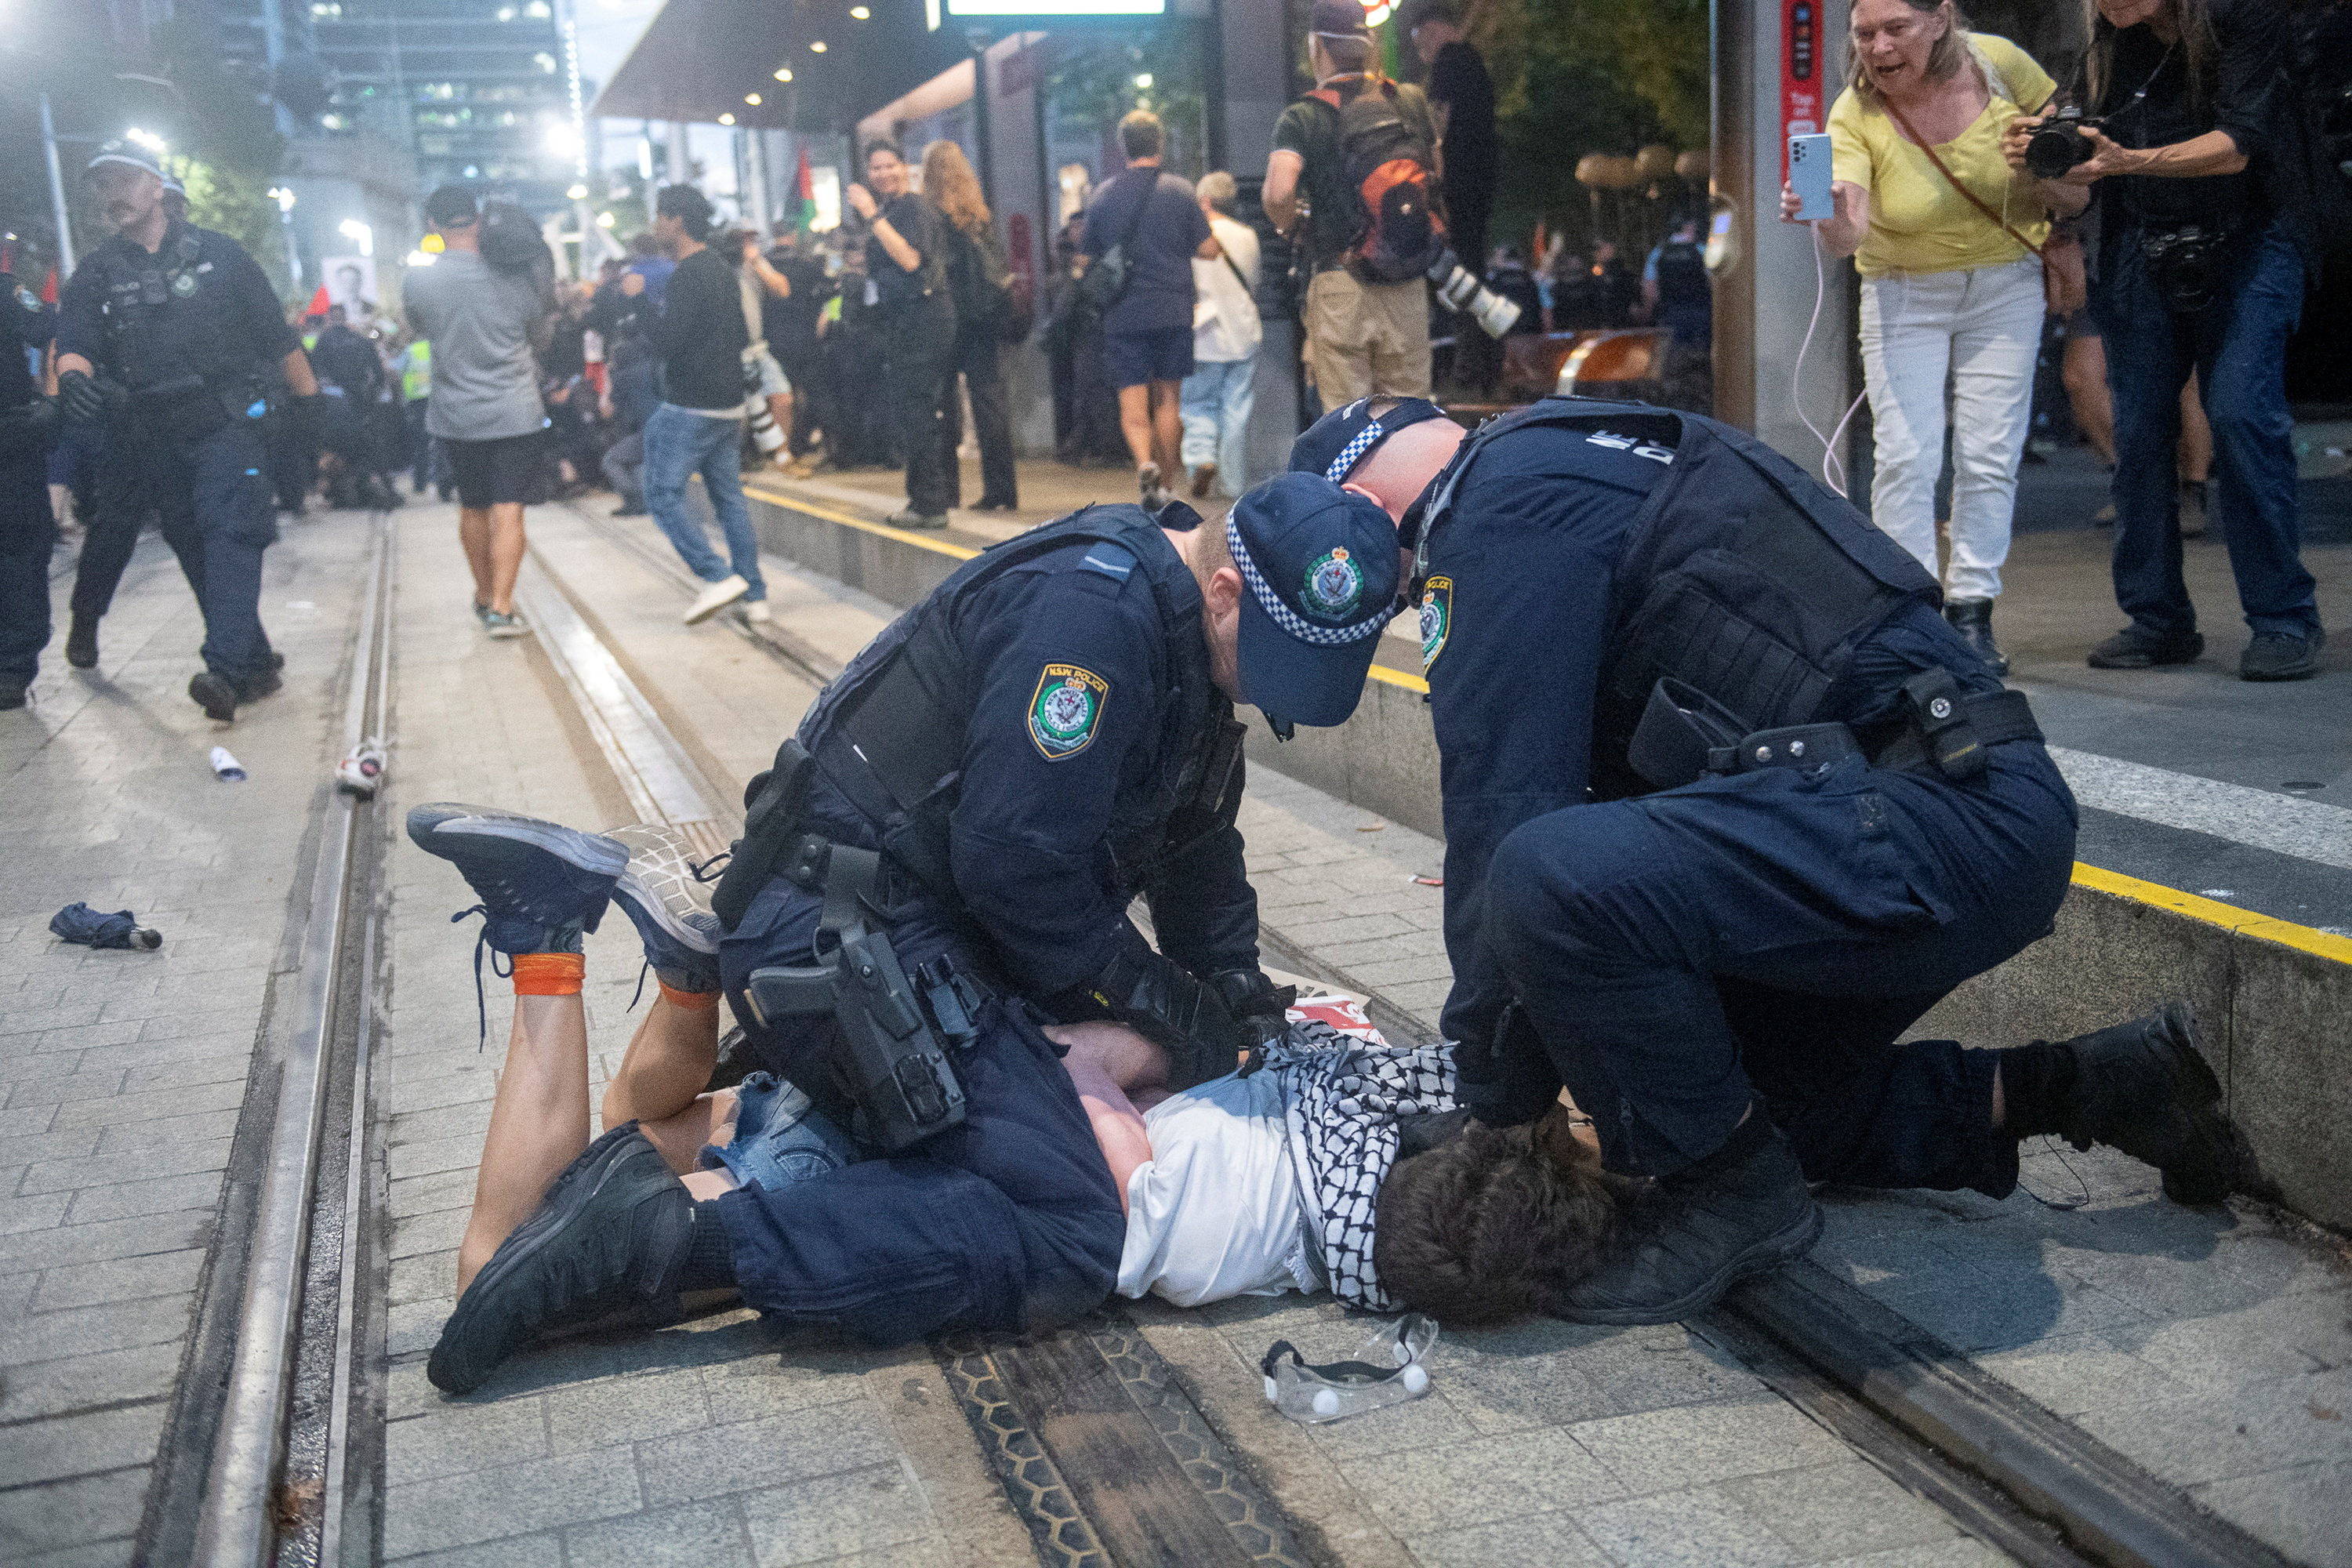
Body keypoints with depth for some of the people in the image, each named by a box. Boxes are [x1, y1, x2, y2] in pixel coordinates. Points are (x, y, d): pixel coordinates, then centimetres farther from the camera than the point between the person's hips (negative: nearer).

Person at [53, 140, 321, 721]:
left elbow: (276, 333, 7)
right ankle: (253, 663, 11)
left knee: (229, 531, -18)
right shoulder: (96, 275, 8)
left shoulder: (215, 253, 4)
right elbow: (73, 346, -5)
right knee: (194, 546, 5)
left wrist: (310, 397, 7)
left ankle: (227, 668, -28)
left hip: (224, 424, -4)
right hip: (151, 438, 4)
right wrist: (72, 375, -28)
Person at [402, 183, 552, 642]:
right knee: (508, 511, -2)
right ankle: (501, 607, -11)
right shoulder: (514, 280, -7)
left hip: (457, 415, 2)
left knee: (472, 508, 17)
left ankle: (485, 596, 30)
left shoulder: (419, 280, -7)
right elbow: (539, 334, 9)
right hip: (516, 413, -2)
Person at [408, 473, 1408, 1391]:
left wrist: (1231, 985, 7)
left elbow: (1197, 842, 21)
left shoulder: (1182, 630, 12)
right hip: (846, 947, -10)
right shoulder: (1091, 608, -20)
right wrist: (1162, 999, -10)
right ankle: (662, 1232, -19)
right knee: (1061, 1242, -18)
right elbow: (1013, 857, -22)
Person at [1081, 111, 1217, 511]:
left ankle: (1145, 464, -25)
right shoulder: (1181, 190, -3)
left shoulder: (1104, 196, 1)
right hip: (1173, 311, 0)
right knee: (1168, 399, 9)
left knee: (1133, 399, 1)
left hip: (1123, 313, 0)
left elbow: (1086, 259, 7)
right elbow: (1208, 249, -1)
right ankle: (1164, 484, 13)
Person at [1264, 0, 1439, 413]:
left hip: (1339, 282, -3)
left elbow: (1278, 193, -19)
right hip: (1408, 286, 3)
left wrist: (1292, 228, 0)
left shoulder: (1302, 118, -5)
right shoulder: (1410, 102, 8)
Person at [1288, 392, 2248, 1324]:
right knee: (1762, 1102, 24)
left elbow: (1503, 803, -16)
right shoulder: (1571, 469, 23)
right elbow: (1609, 789, 25)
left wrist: (1500, 1099, -5)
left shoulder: (1505, 507, -9)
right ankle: (2084, 1087, 24)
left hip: (1943, 821, -11)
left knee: (1552, 881, -28)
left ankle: (1733, 1189, -6)